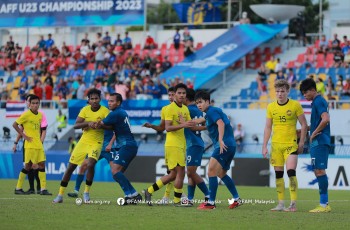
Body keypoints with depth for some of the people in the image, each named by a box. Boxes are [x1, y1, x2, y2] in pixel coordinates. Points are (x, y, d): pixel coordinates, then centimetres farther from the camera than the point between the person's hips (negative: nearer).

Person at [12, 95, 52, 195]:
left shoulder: (40, 115, 10)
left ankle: (43, 189, 2)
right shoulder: (26, 114, -10)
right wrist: (24, 135, -12)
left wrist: (40, 139, 13)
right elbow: (15, 125, -9)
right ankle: (18, 188, 4)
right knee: (28, 165, -5)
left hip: (38, 144, 7)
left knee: (42, 164, 1)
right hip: (30, 144, -7)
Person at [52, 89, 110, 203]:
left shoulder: (104, 111, -11)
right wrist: (88, 123, -27)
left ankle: (87, 193, -7)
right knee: (70, 167, 1)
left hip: (96, 143, -3)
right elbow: (75, 125, -11)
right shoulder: (85, 110, -3)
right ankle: (60, 195, 11)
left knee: (90, 165, -27)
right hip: (84, 141, 3)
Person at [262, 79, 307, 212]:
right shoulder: (271, 107, 5)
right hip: (276, 145, 4)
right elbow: (268, 127, 9)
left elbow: (304, 125, 1)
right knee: (278, 174, 5)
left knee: (291, 171, -15)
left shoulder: (295, 105, -4)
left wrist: (301, 144, -4)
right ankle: (281, 204, 11)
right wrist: (264, 146, 4)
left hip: (291, 145, -4)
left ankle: (293, 204, -12)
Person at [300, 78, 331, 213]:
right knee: (318, 171, 10)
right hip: (318, 142, 10)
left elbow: (326, 119, -26)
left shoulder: (318, 102, -12)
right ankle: (324, 203, 12)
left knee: (319, 170, -10)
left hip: (319, 142, -10)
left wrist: (314, 133, -17)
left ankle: (324, 204, -11)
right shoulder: (318, 101, 19)